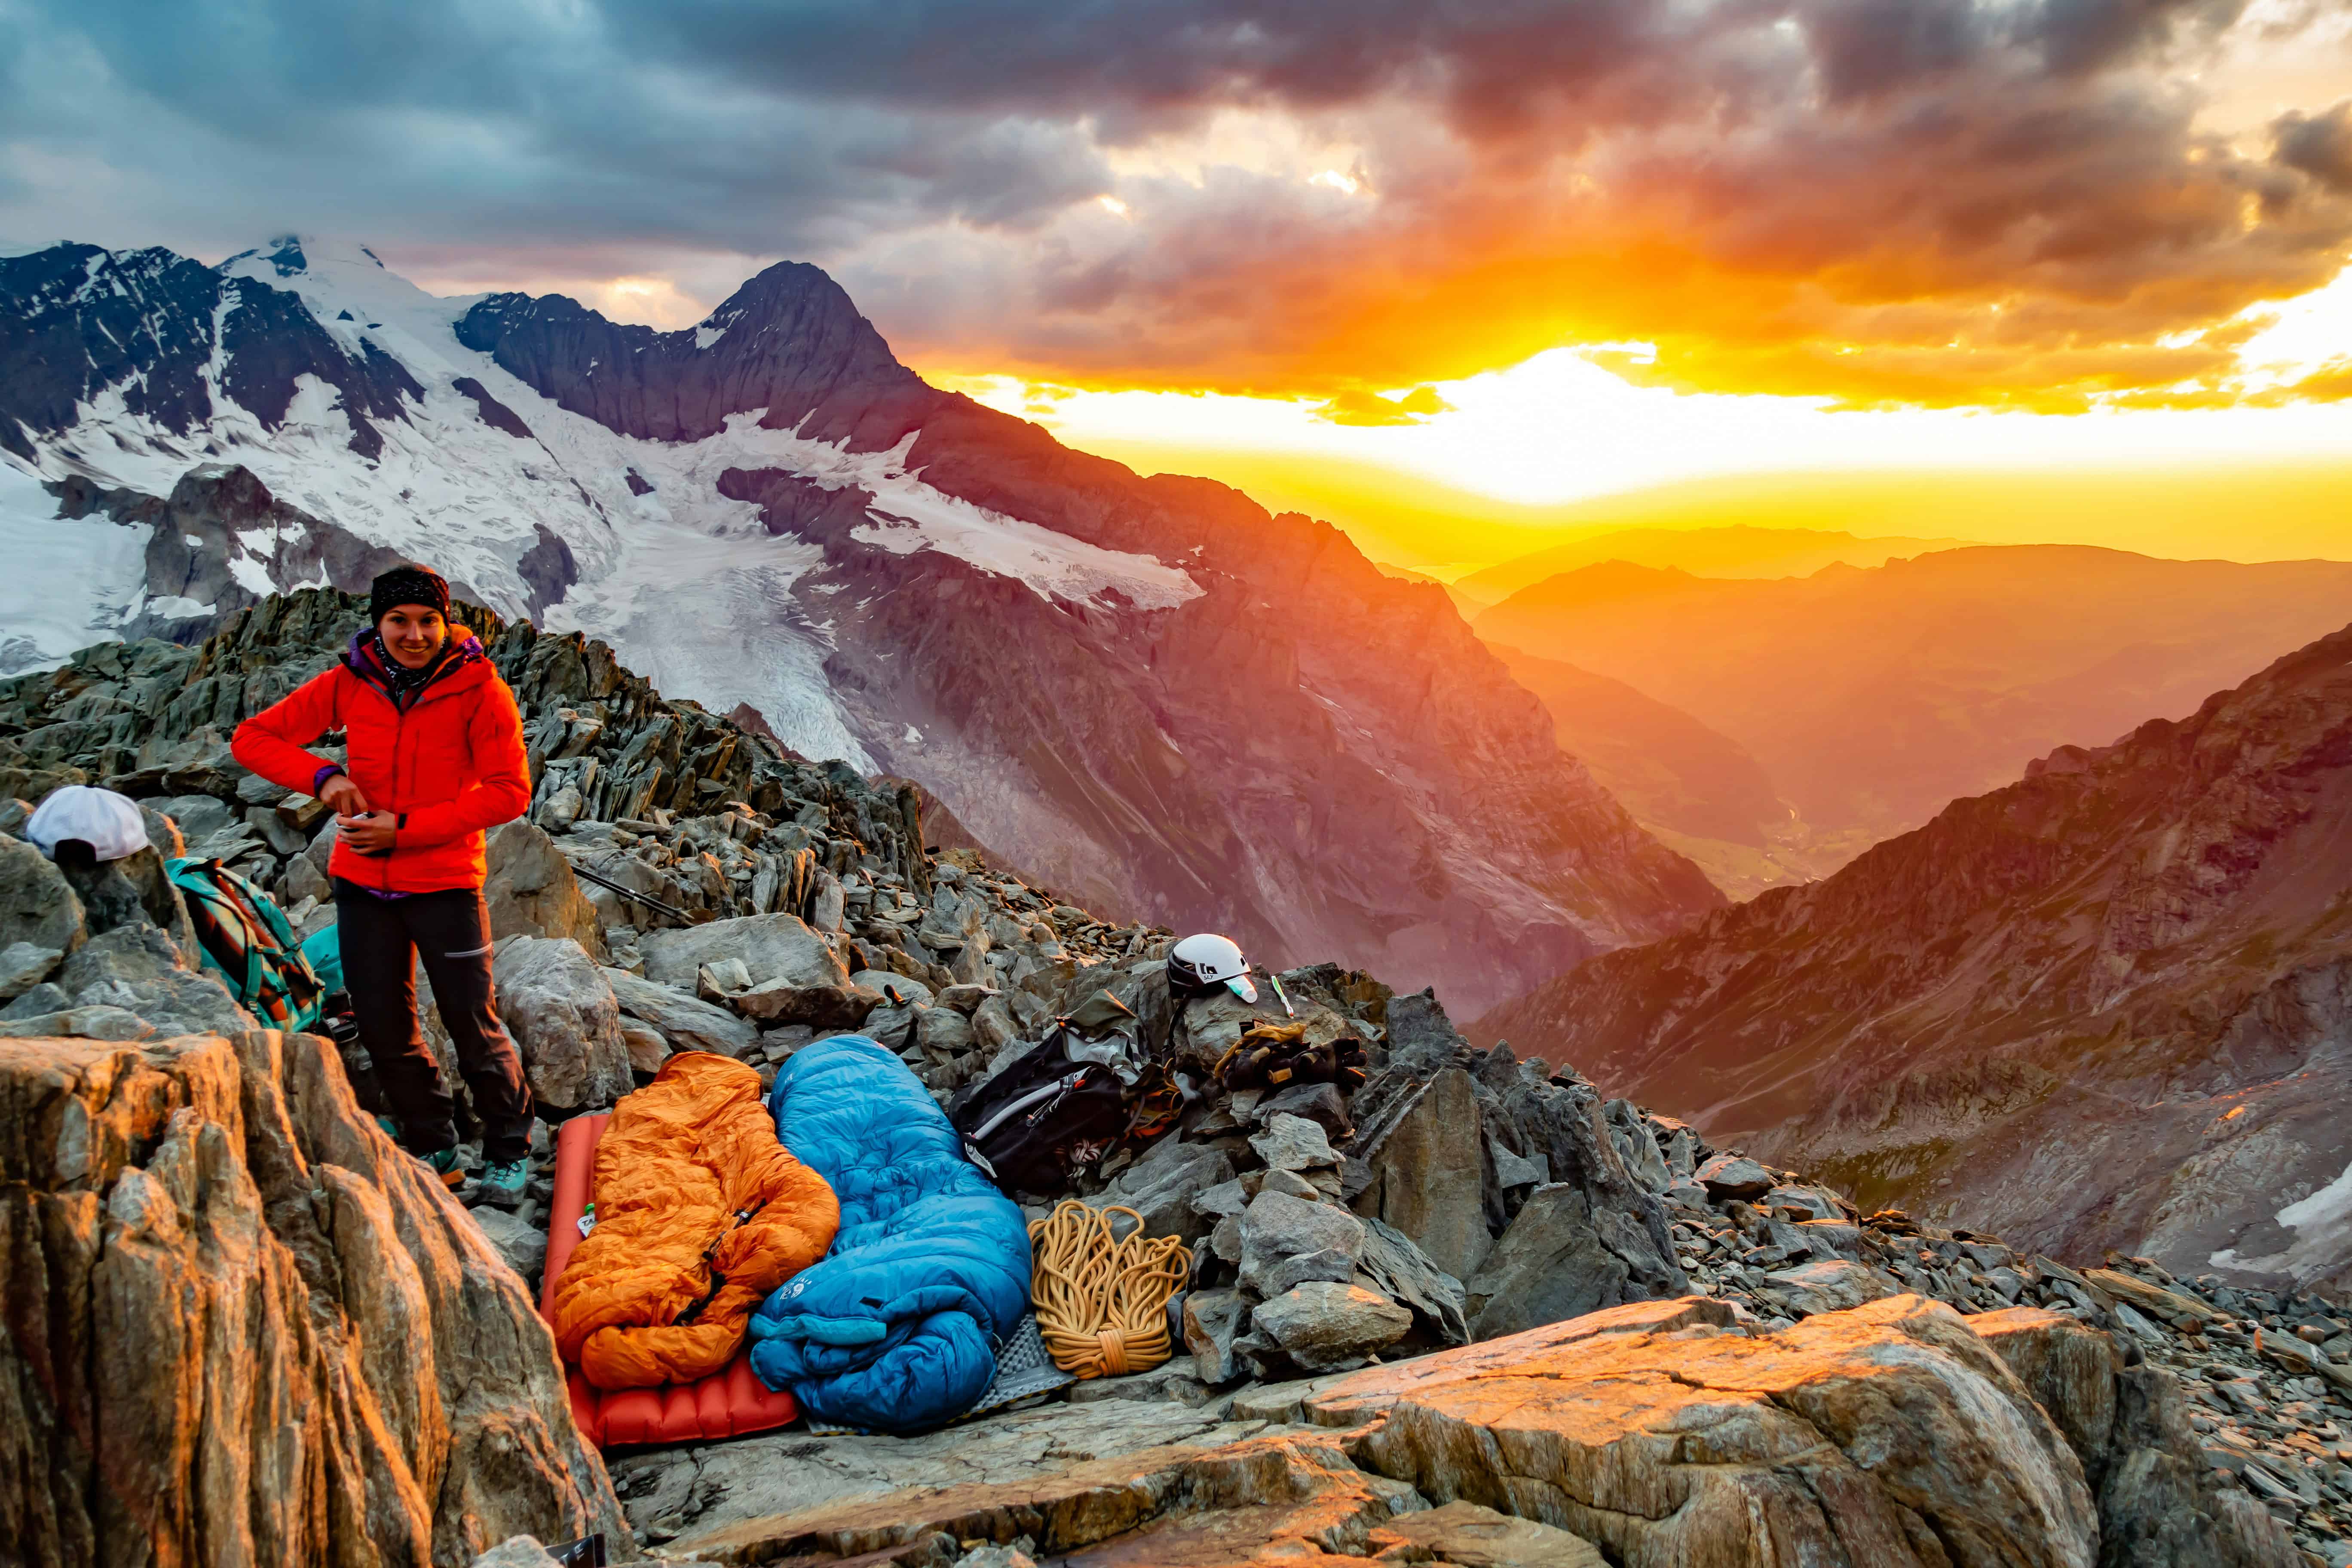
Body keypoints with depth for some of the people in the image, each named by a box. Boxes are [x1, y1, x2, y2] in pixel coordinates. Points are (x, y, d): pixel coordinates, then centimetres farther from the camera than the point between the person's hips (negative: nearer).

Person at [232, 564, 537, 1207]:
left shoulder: (478, 689, -10)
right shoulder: (349, 684, -1)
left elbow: (509, 791, -13)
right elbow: (252, 737, 4)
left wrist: (405, 829, -18)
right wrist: (322, 775, -15)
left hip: (444, 883, -4)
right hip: (362, 883, 4)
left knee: (474, 1027, 0)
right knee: (384, 1028, 12)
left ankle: (509, 1152, 19)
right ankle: (432, 1149, 29)